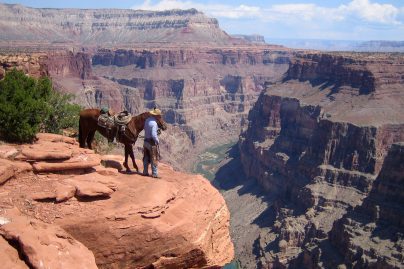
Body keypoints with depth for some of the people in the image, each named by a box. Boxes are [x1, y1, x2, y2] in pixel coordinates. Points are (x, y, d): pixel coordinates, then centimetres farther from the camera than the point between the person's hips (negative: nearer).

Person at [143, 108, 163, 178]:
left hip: (146, 141, 9)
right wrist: (157, 141, -11)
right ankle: (154, 174, 5)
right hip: (152, 143, -8)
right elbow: (153, 135, -27)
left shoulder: (147, 120, 5)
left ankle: (145, 172, 24)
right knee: (154, 159, 1)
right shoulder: (154, 123, -22)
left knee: (146, 158, 16)